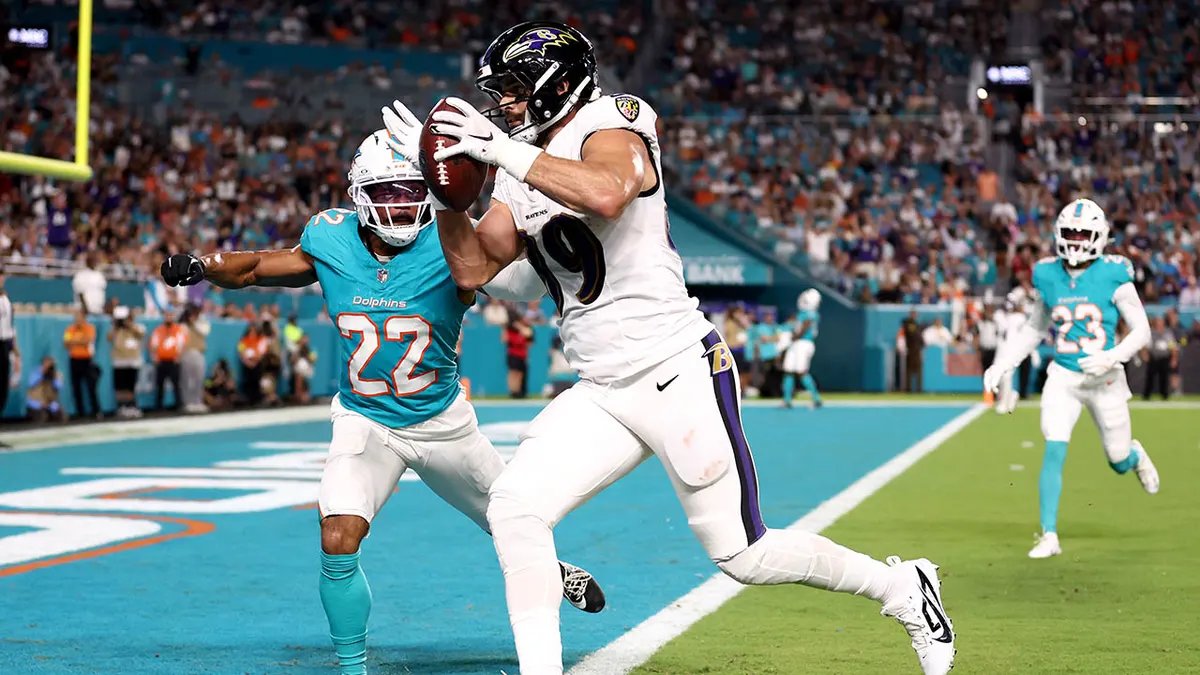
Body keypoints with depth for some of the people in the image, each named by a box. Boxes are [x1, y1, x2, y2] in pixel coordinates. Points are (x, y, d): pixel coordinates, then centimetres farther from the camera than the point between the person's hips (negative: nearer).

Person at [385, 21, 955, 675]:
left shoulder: (609, 128, -13)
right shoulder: (524, 172, 12)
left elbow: (607, 195, -37)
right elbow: (473, 268, 12)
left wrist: (500, 150, -33)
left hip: (678, 373, -7)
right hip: (600, 394, 8)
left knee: (743, 557, 0)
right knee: (513, 509, -11)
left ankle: (901, 587, 21)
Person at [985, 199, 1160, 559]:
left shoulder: (1114, 277, -9)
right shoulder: (1048, 278, 1)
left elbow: (1141, 331, -5)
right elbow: (1034, 329, 16)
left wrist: (1112, 357, -22)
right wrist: (1002, 364, 7)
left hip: (1104, 379, -2)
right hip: (1063, 377, 2)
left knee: (1119, 462, 10)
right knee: (1054, 452, -13)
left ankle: (1135, 455, 49)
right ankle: (1049, 535, -5)